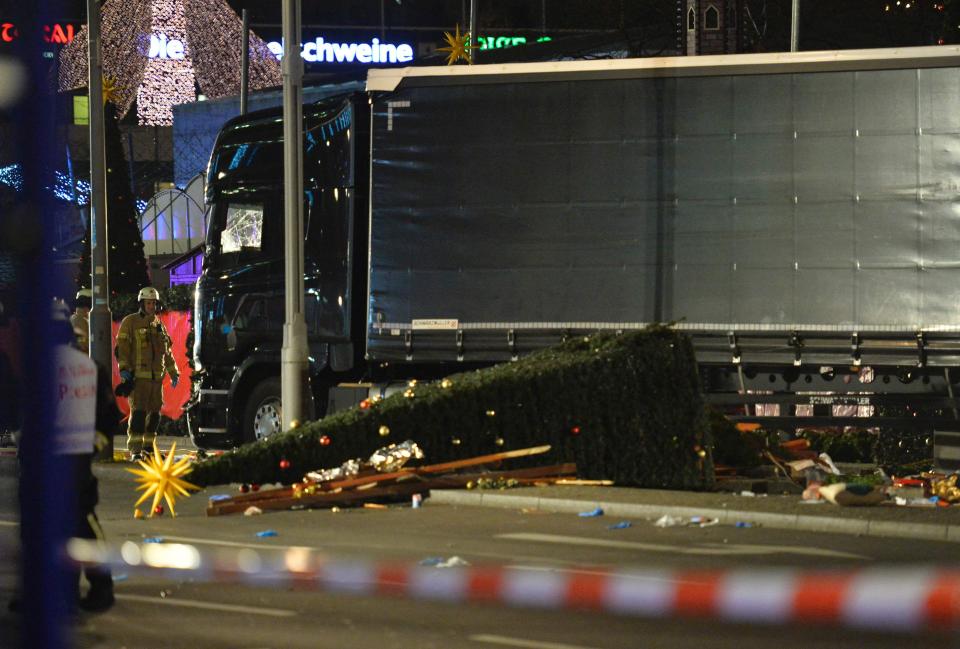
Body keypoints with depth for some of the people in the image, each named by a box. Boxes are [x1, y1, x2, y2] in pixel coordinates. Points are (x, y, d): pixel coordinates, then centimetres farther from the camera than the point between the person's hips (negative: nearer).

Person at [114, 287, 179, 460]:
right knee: (138, 411, -13)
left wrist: (173, 372, 25)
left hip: (157, 377, 6)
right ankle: (135, 450, -14)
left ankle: (148, 447, 18)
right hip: (138, 377, -6)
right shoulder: (130, 322, 0)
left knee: (154, 413, 8)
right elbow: (121, 348, -6)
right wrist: (124, 369, -17)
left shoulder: (159, 325, 19)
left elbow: (167, 352, 27)